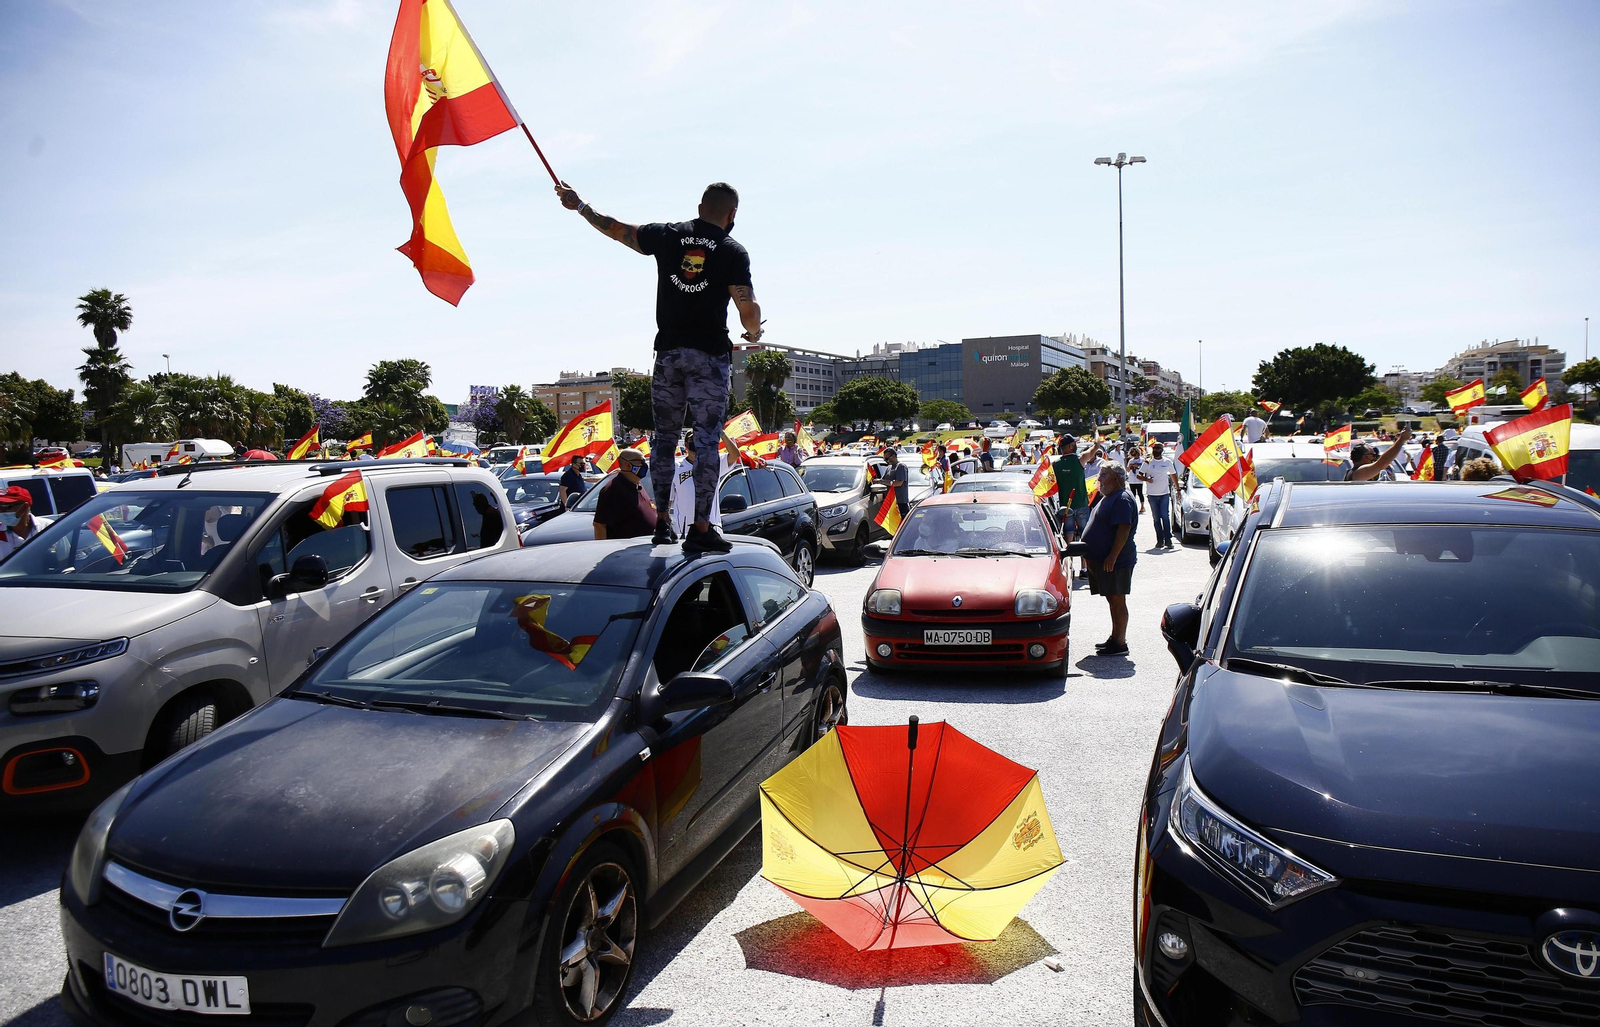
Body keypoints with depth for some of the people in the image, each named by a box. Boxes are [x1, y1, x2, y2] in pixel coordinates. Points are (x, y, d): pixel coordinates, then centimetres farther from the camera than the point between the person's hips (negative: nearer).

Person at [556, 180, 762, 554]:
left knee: (664, 436, 12)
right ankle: (701, 528, -8)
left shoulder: (668, 236, 7)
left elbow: (615, 229, 19)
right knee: (706, 440, -3)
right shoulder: (733, 252, -2)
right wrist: (754, 333, 11)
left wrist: (579, 205, 34)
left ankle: (662, 523, 12)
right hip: (710, 355, -3)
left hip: (668, 351, 3)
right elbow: (748, 308, -11)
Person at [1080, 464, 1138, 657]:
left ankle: (1120, 643, -4)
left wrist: (1113, 556, -27)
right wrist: (1091, 555, 24)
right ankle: (1115, 638, 23)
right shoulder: (1109, 498, 18)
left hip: (1115, 561, -10)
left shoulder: (1122, 499, -15)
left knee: (1117, 601, -7)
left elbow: (1124, 529, -24)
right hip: (1101, 559, 10)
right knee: (1113, 601, 15)